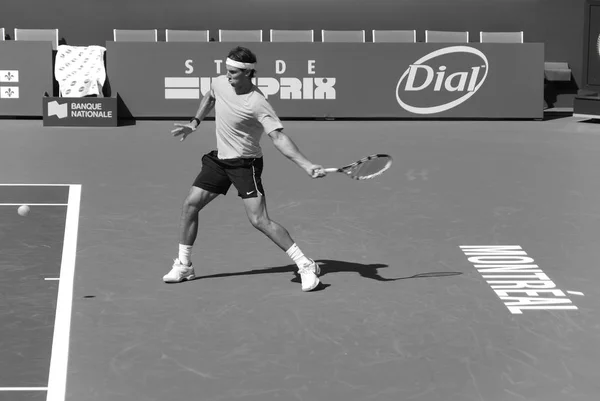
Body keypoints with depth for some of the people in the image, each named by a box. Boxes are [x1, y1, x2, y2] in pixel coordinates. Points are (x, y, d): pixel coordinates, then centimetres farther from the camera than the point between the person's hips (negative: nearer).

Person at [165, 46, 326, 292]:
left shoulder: (257, 104, -25)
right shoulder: (220, 83, -4)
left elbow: (278, 137, -31)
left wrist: (306, 165, -41)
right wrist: (194, 123, 17)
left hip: (245, 163, -7)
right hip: (219, 159, 7)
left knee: (259, 220, -17)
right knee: (190, 204, 4)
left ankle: (306, 266, -9)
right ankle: (183, 266, 19)